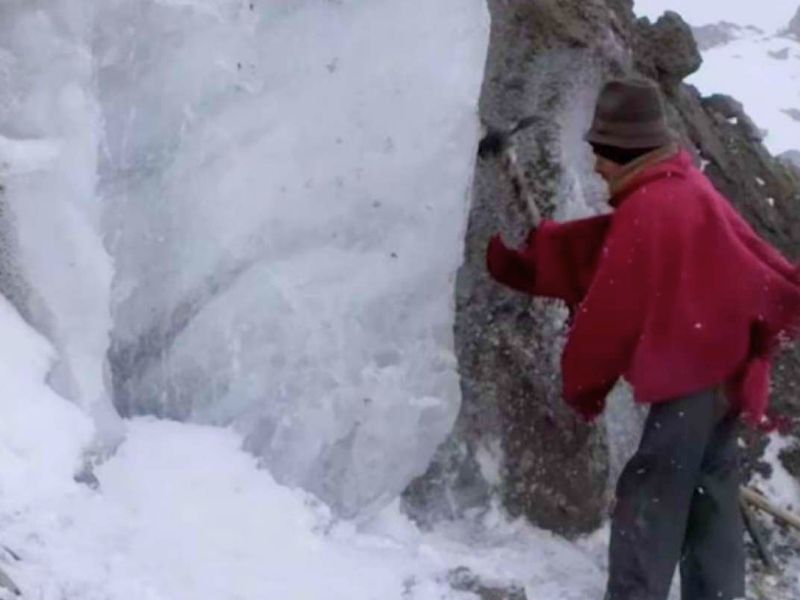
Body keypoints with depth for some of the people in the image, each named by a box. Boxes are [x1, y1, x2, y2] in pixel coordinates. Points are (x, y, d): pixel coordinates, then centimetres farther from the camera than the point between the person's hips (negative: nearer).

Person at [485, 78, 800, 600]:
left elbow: (613, 311, -13)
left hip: (686, 376, -10)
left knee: (647, 506, -6)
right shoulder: (693, 190, 10)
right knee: (711, 498, 15)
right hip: (725, 370, 10)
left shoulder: (645, 210, -18)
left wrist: (582, 382, 0)